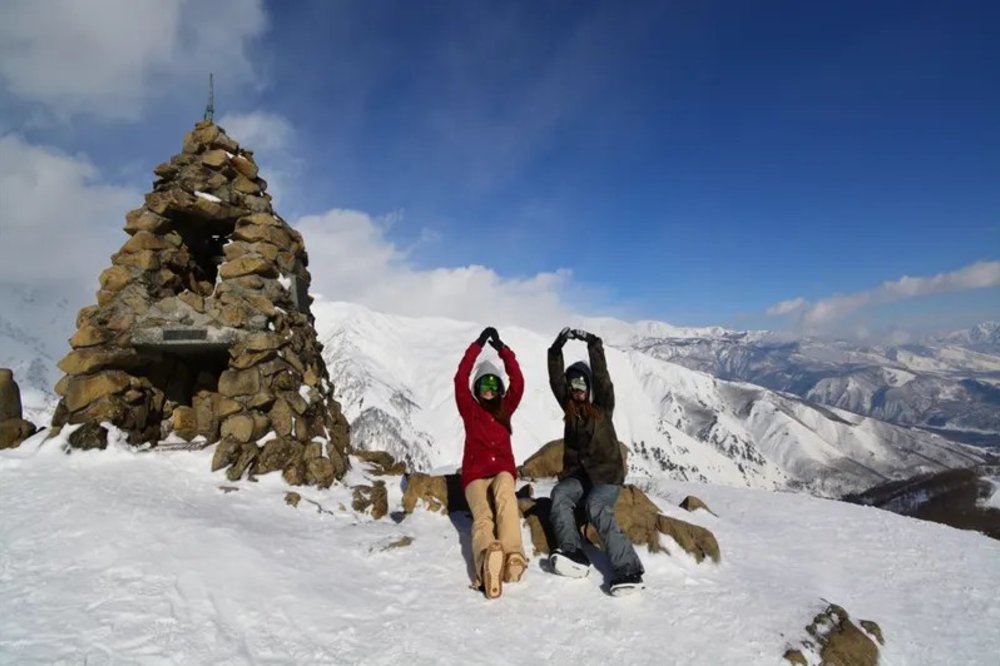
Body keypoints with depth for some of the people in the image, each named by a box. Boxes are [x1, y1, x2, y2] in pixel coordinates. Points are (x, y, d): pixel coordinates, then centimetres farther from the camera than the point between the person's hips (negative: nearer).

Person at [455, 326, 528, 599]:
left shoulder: (505, 408, 17)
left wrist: (502, 348, 2)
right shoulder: (470, 409, 13)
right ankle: (489, 562, -65)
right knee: (482, 516, -33)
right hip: (475, 475, 0)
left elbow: (518, 383, 3)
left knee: (504, 490, -39)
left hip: (502, 471, 1)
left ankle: (512, 555, -58)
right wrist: (478, 344, 0)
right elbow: (460, 379, -1)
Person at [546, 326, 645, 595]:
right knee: (559, 495, -27)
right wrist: (556, 350, -13)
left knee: (597, 508, -30)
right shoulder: (569, 407, 11)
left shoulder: (603, 405, 3)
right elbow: (555, 381, -2)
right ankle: (573, 554, -35)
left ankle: (628, 570, -33)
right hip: (576, 474, 4)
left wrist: (593, 344, -20)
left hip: (606, 474, -4)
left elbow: (601, 376, -12)